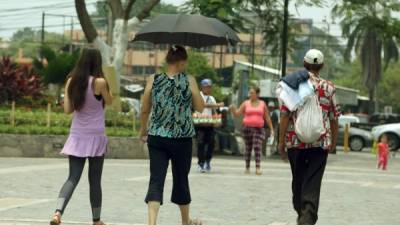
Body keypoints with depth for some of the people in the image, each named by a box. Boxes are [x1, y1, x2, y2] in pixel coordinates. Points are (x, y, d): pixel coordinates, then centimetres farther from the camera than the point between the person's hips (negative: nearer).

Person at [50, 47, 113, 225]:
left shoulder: (71, 81, 0)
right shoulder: (99, 82, -13)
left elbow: (67, 109, 3)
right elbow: (109, 102, 4)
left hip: (76, 136, 3)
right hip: (95, 137, -3)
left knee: (73, 178, 2)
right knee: (95, 181, 8)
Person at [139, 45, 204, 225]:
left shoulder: (153, 80, -2)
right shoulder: (189, 81, -7)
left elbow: (145, 110, 3)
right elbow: (200, 107, 1)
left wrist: (143, 130, 19)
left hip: (157, 138, 1)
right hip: (182, 139, -1)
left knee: (156, 180, -2)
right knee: (181, 180, 16)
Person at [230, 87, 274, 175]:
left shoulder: (262, 104, 8)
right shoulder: (246, 103, 7)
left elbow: (267, 117, 11)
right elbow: (237, 114, 5)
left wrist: (271, 129, 7)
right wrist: (232, 109, -16)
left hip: (258, 128, -1)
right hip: (247, 128, 1)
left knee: (257, 148, -13)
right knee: (248, 148, 4)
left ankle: (258, 168, -17)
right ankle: (247, 167, 13)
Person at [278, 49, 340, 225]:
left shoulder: (294, 84, 0)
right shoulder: (328, 87, 1)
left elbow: (285, 115, -5)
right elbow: (334, 118, 5)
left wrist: (281, 141, 0)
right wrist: (334, 141, 19)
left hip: (295, 140, 1)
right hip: (320, 142, -1)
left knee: (298, 179, 17)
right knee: (313, 182, -4)